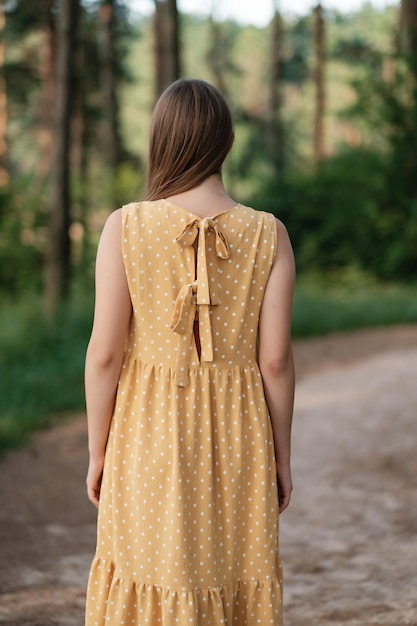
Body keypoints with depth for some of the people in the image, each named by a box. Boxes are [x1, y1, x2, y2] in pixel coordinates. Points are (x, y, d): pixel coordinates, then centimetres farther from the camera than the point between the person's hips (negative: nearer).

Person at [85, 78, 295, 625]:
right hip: (237, 436, 1)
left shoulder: (126, 227, -9)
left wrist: (97, 453, 2)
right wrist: (281, 457, 7)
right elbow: (276, 360, -5)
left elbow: (104, 352, -9)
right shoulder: (268, 235, -5)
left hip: (149, 435, -1)